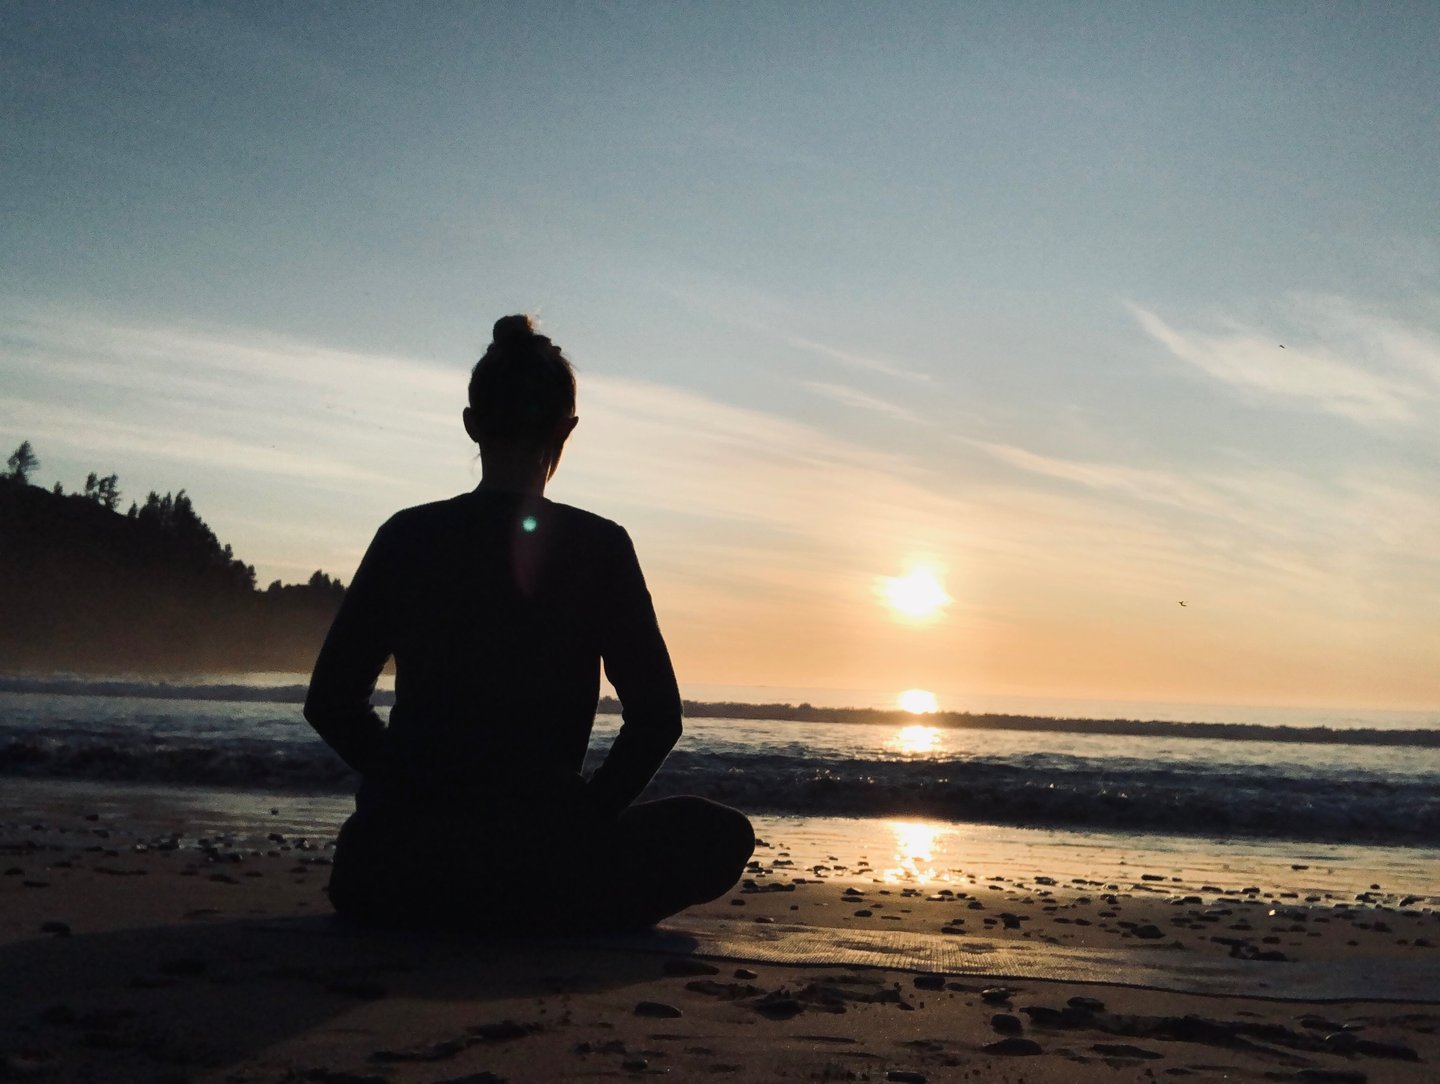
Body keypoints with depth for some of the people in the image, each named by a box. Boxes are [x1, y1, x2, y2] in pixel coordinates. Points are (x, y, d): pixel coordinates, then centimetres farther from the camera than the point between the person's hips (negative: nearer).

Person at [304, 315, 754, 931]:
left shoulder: (407, 536, 3)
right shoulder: (599, 547, -4)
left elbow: (330, 703, 7)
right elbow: (655, 717, -5)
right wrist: (591, 811, 9)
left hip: (390, 879, 5)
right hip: (533, 869, -4)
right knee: (722, 835, 17)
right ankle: (559, 927, 9)